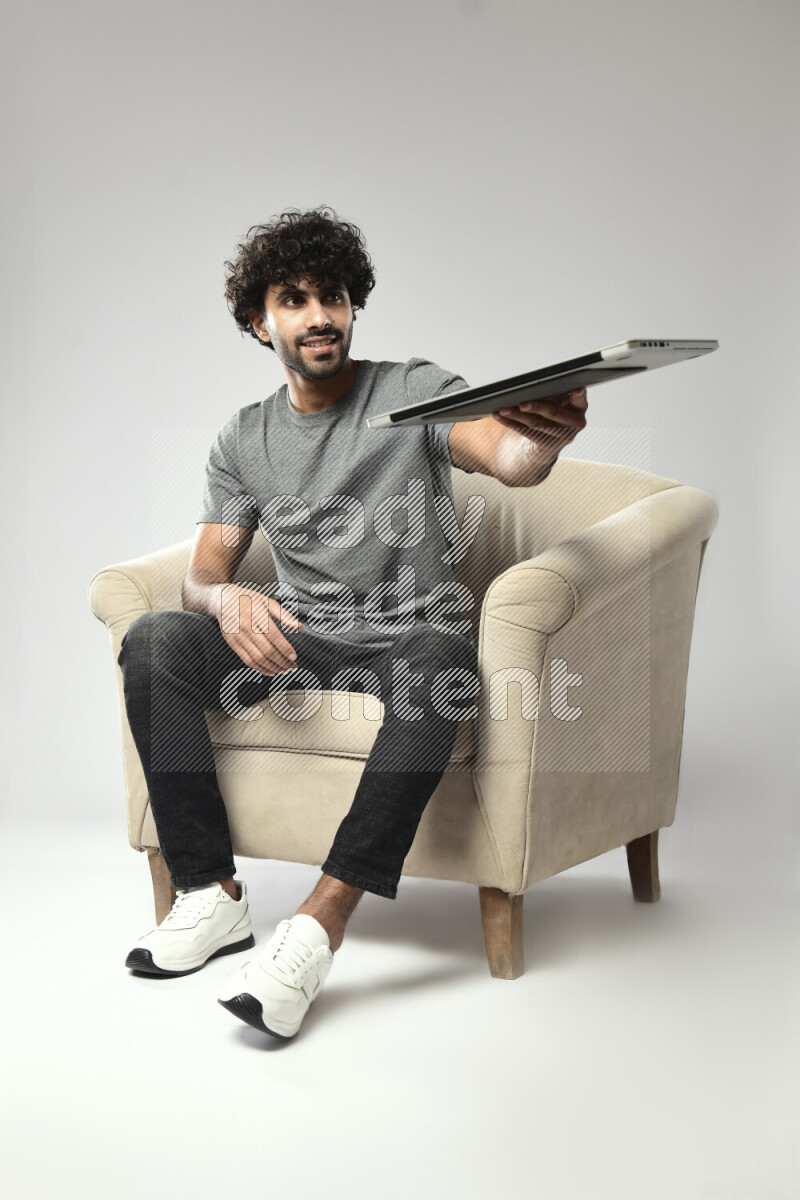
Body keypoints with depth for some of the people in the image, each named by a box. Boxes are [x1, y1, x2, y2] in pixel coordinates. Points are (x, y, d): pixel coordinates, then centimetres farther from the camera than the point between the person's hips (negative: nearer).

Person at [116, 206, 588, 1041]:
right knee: (153, 639, -22)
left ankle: (319, 924, -40)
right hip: (295, 644, 3)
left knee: (441, 654, -39)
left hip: (407, 636, -3)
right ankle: (211, 894, -17)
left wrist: (544, 436, -46)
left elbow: (510, 459, -19)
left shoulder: (413, 391, 0)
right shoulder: (242, 442, 11)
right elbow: (202, 576, 6)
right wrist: (229, 602, -21)